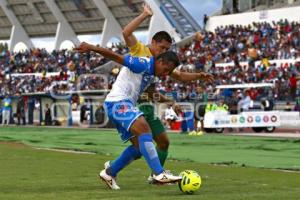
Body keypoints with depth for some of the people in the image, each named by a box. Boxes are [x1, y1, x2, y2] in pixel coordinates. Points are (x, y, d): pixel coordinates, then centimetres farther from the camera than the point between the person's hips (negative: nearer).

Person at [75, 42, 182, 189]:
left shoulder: (151, 73, 16)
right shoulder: (143, 64, -13)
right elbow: (116, 57, -21)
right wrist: (91, 48, -30)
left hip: (125, 105, 11)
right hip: (117, 103, -11)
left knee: (139, 146, 7)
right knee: (144, 129, -28)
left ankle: (109, 173, 18)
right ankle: (159, 174, -36)